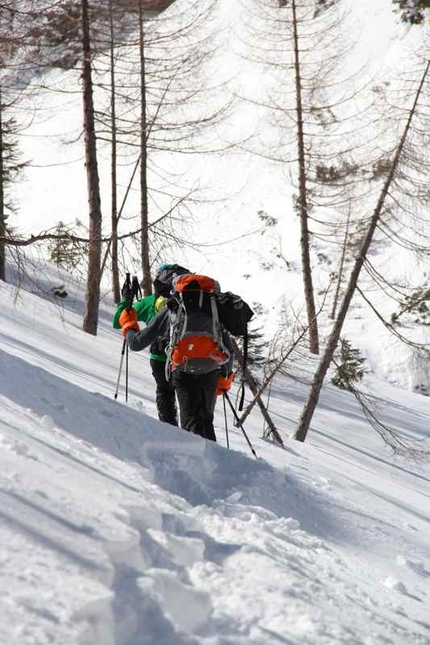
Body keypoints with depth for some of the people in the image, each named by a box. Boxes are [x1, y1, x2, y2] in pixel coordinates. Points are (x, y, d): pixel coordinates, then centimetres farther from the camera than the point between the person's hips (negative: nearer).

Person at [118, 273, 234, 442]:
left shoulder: (168, 312, 15)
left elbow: (137, 343, 19)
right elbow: (229, 350, 20)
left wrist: (128, 325, 39)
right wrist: (225, 377, 31)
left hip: (183, 372, -2)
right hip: (211, 372, 2)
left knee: (191, 422, 1)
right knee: (206, 420, 19)